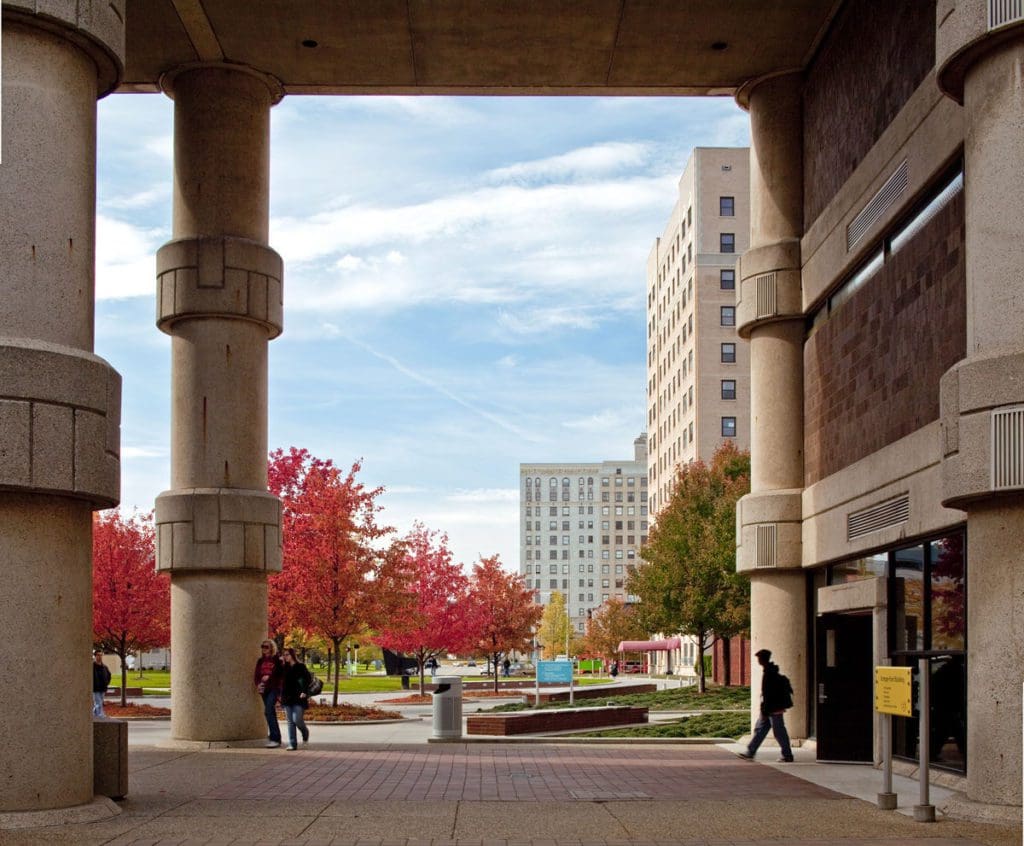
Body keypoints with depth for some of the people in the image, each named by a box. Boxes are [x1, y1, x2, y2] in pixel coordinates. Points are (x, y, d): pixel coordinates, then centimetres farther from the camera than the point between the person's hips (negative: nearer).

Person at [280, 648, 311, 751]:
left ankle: (305, 733, 21)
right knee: (290, 722, 4)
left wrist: (305, 692, -18)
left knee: (297, 719, -11)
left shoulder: (300, 666, -5)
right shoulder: (285, 667, 13)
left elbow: (308, 678, -10)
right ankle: (292, 744, 5)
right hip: (287, 697, 6)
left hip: (298, 697, -6)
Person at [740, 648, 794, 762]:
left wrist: (764, 711, -18)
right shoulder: (772, 671, 13)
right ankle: (750, 752, 14)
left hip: (774, 709, -10)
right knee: (760, 729, 11)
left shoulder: (769, 674, -19)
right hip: (773, 708, 10)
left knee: (779, 732, -2)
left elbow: (767, 694, -21)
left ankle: (788, 756, 7)